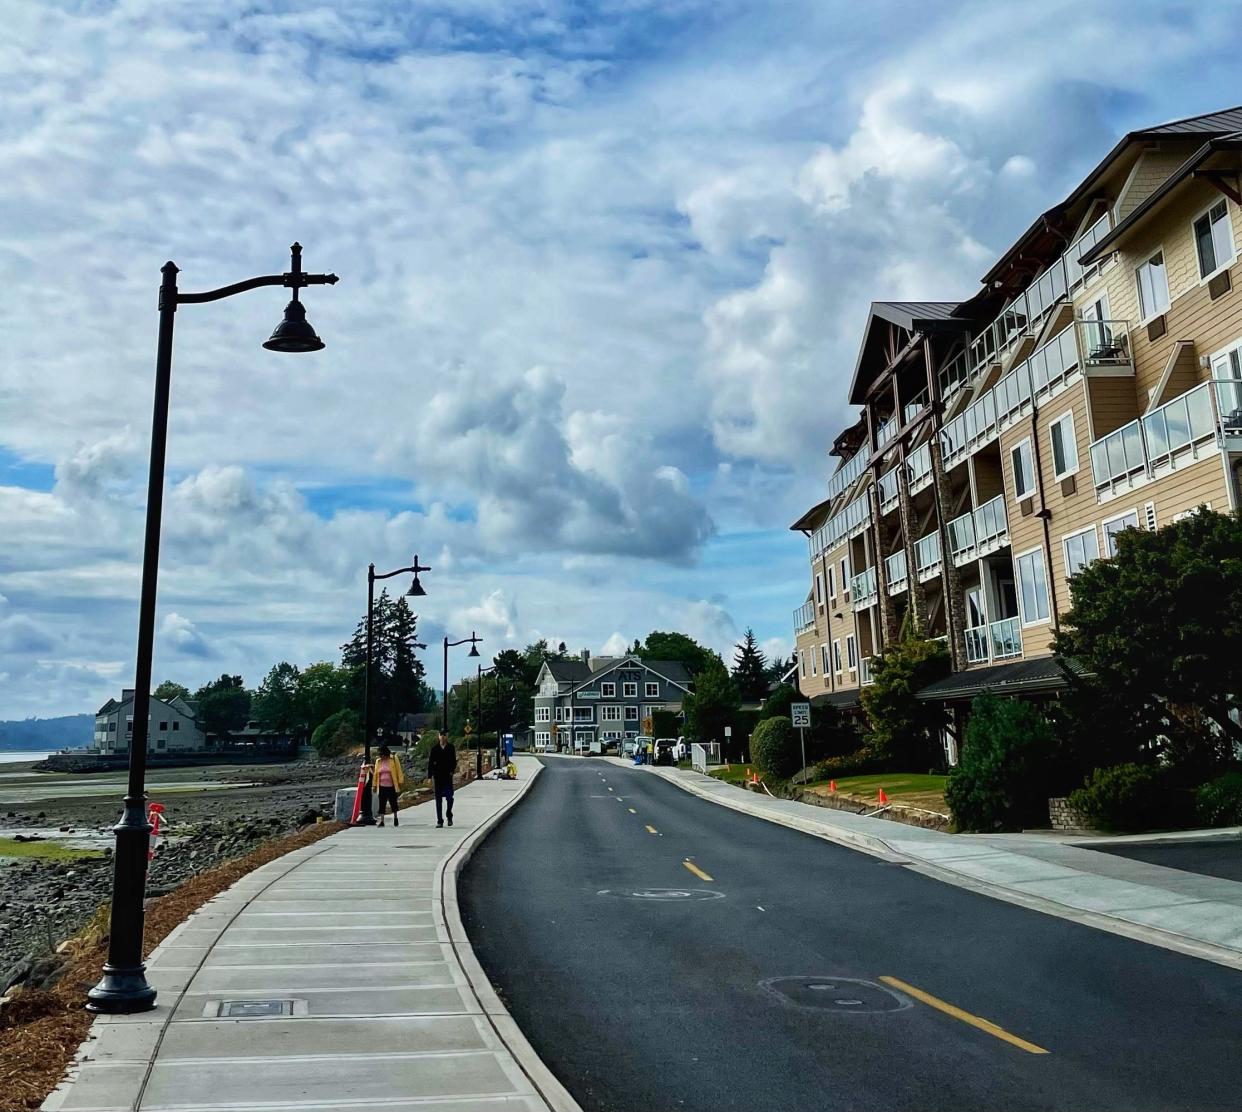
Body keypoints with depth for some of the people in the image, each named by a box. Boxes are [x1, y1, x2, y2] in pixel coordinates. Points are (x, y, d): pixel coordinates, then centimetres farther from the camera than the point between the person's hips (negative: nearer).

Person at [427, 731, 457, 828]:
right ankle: (439, 821, 11)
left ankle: (449, 815, 18)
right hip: (438, 777, 1)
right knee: (438, 799, 4)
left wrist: (452, 771, -10)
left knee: (449, 798, -7)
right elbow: (430, 763, 3)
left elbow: (454, 761, 6)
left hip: (448, 777, -1)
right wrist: (430, 777, -2)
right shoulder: (434, 748, 3)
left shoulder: (451, 748, 3)